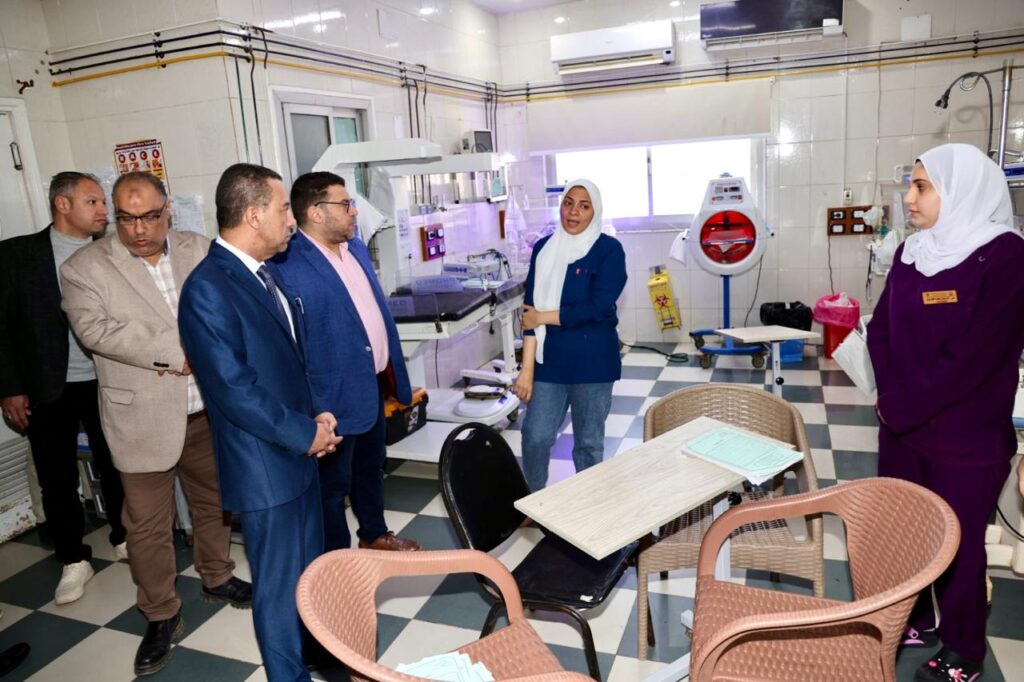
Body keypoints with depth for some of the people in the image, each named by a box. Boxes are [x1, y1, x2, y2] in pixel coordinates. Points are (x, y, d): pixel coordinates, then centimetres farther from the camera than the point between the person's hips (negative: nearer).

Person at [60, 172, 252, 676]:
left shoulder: (199, 250, 4)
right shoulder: (84, 268, -6)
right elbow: (94, 328, -18)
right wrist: (175, 352, -21)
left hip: (209, 409, 3)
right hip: (143, 419, -3)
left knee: (214, 500, 19)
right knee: (147, 524, 5)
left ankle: (216, 577, 42)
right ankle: (161, 616, 24)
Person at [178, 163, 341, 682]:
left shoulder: (264, 274, 6)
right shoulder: (207, 289, -21)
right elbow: (235, 390, -24)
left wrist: (319, 417, 0)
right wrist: (307, 433, -15)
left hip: (299, 453, 8)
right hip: (264, 468, -8)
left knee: (311, 570, 23)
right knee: (279, 585, 9)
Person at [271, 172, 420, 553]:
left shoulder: (356, 247, 7)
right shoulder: (288, 267, -20)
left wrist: (393, 374, 16)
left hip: (374, 384, 8)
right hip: (336, 396, -8)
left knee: (371, 468, 25)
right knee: (333, 483, 10)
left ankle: (375, 535, 45)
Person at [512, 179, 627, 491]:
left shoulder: (609, 249, -6)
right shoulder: (544, 248, 5)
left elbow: (597, 308, -16)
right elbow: (531, 309, 0)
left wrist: (544, 317, -8)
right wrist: (527, 367, -6)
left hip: (592, 361, -3)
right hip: (548, 360, 3)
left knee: (588, 442, 10)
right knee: (534, 437, 2)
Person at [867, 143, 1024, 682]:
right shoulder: (912, 252, 4)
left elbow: (972, 355, -20)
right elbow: (881, 330, 4)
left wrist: (901, 408, -13)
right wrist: (891, 397, -10)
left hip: (965, 438, -6)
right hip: (901, 425, 6)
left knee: (956, 543, 10)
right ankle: (915, 620, 41)